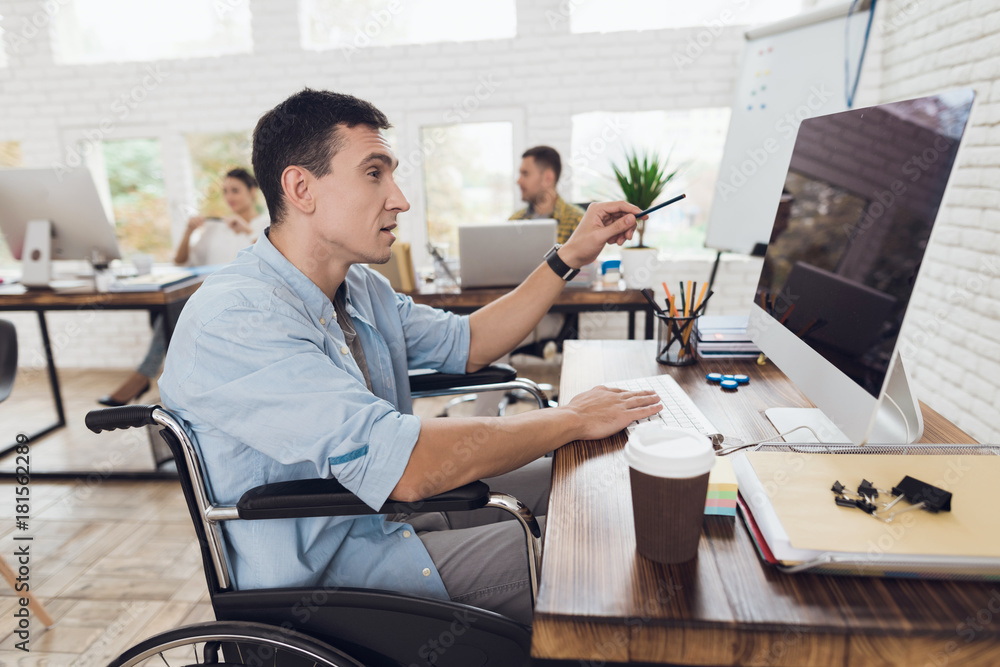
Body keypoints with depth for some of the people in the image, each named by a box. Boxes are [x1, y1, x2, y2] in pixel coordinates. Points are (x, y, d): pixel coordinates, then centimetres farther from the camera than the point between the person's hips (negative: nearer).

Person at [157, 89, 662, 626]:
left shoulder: (360, 289, 2)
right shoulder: (231, 320, -28)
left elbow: (466, 345, 13)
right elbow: (404, 466, -37)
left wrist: (570, 256, 7)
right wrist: (573, 418, -25)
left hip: (388, 506, 9)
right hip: (324, 569, -8)